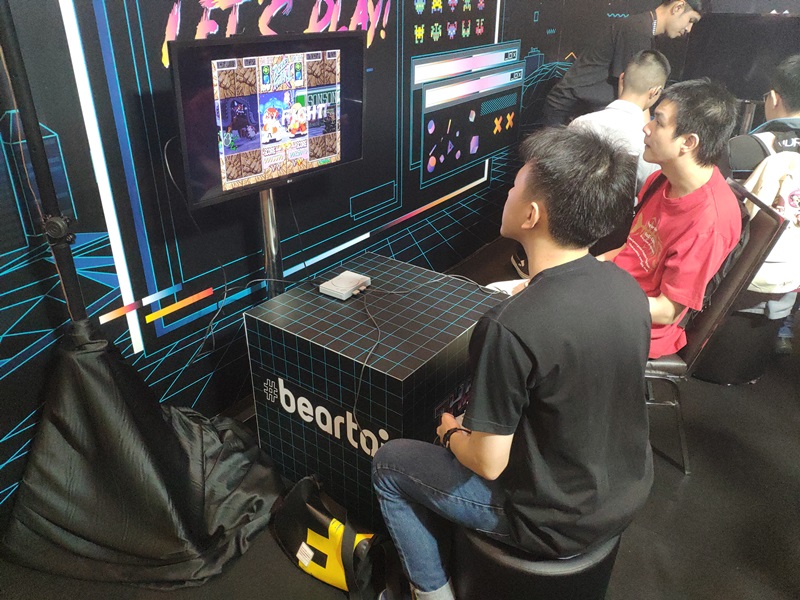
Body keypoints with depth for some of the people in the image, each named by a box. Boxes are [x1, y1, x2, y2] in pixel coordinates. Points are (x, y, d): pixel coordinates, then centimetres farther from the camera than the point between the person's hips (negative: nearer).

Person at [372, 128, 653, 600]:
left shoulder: (512, 328, -33)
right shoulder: (627, 286, -9)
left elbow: (488, 463, -23)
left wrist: (452, 434, -1)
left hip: (558, 523, -7)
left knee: (389, 463, 11)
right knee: (467, 426, 27)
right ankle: (448, 558, 39)